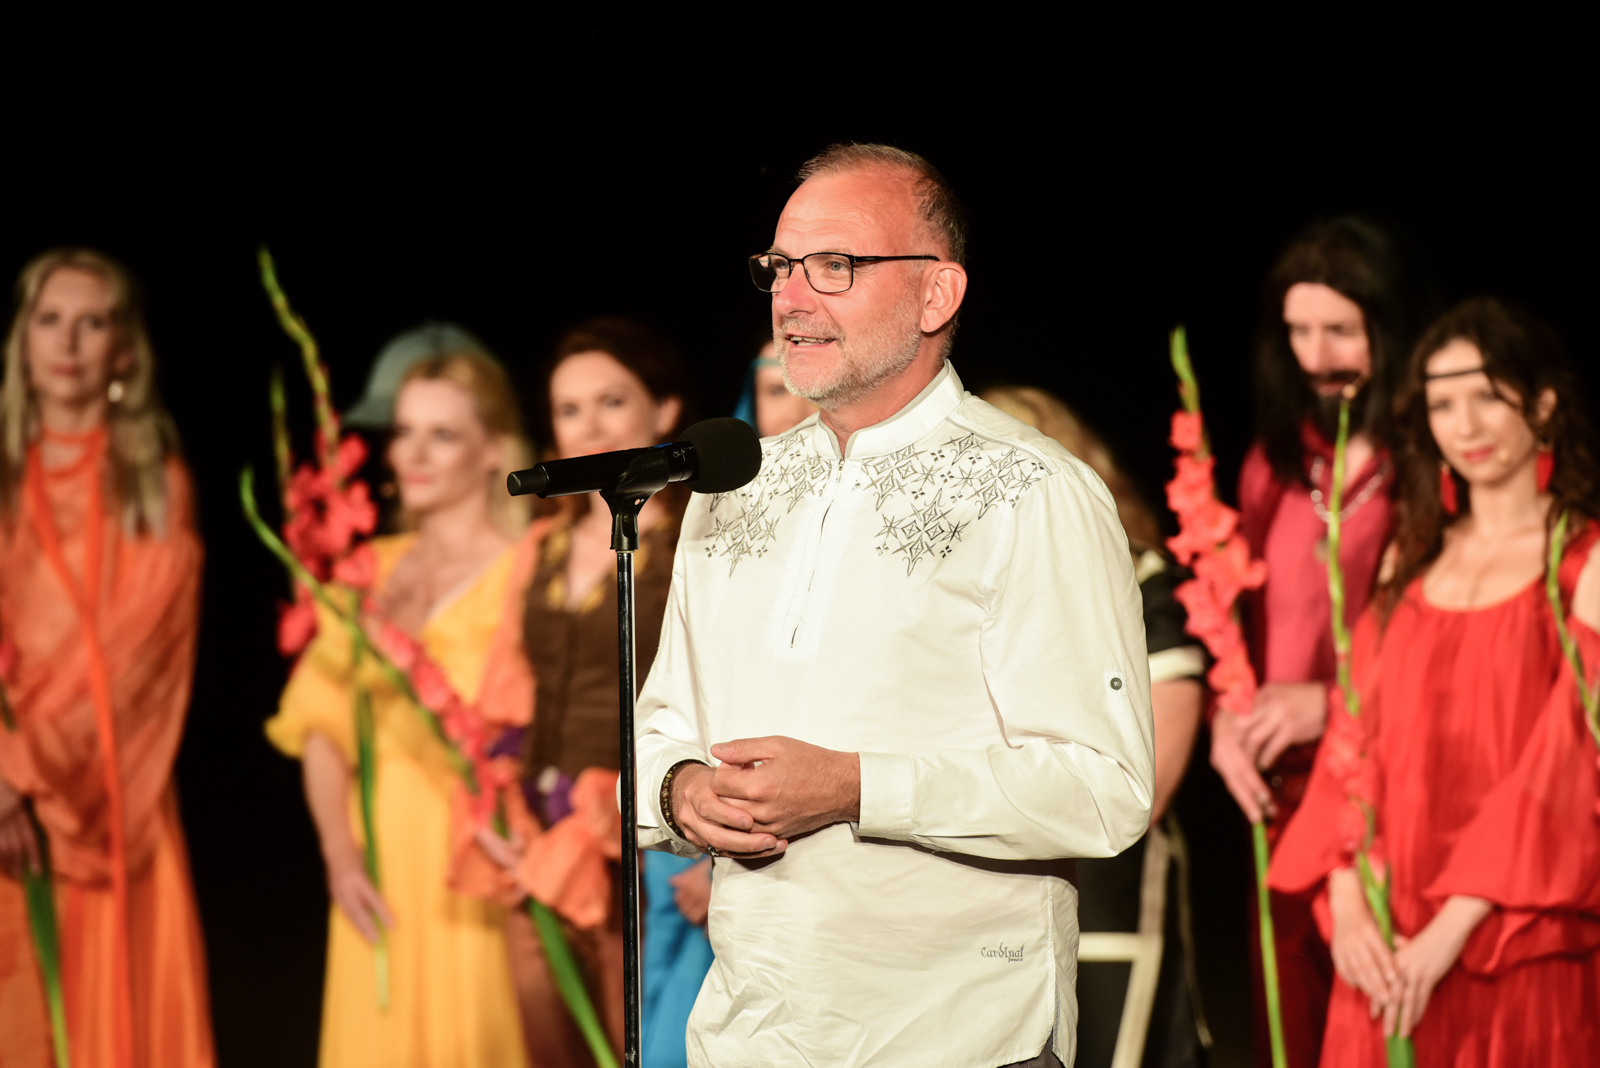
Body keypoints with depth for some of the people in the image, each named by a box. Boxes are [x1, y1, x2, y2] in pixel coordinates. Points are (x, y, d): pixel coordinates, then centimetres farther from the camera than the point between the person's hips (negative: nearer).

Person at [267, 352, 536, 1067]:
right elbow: (323, 721, 8)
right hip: (380, 859, 5)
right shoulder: (375, 571, 11)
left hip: (481, 865, -5)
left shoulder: (531, 570, -5)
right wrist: (339, 853, -3)